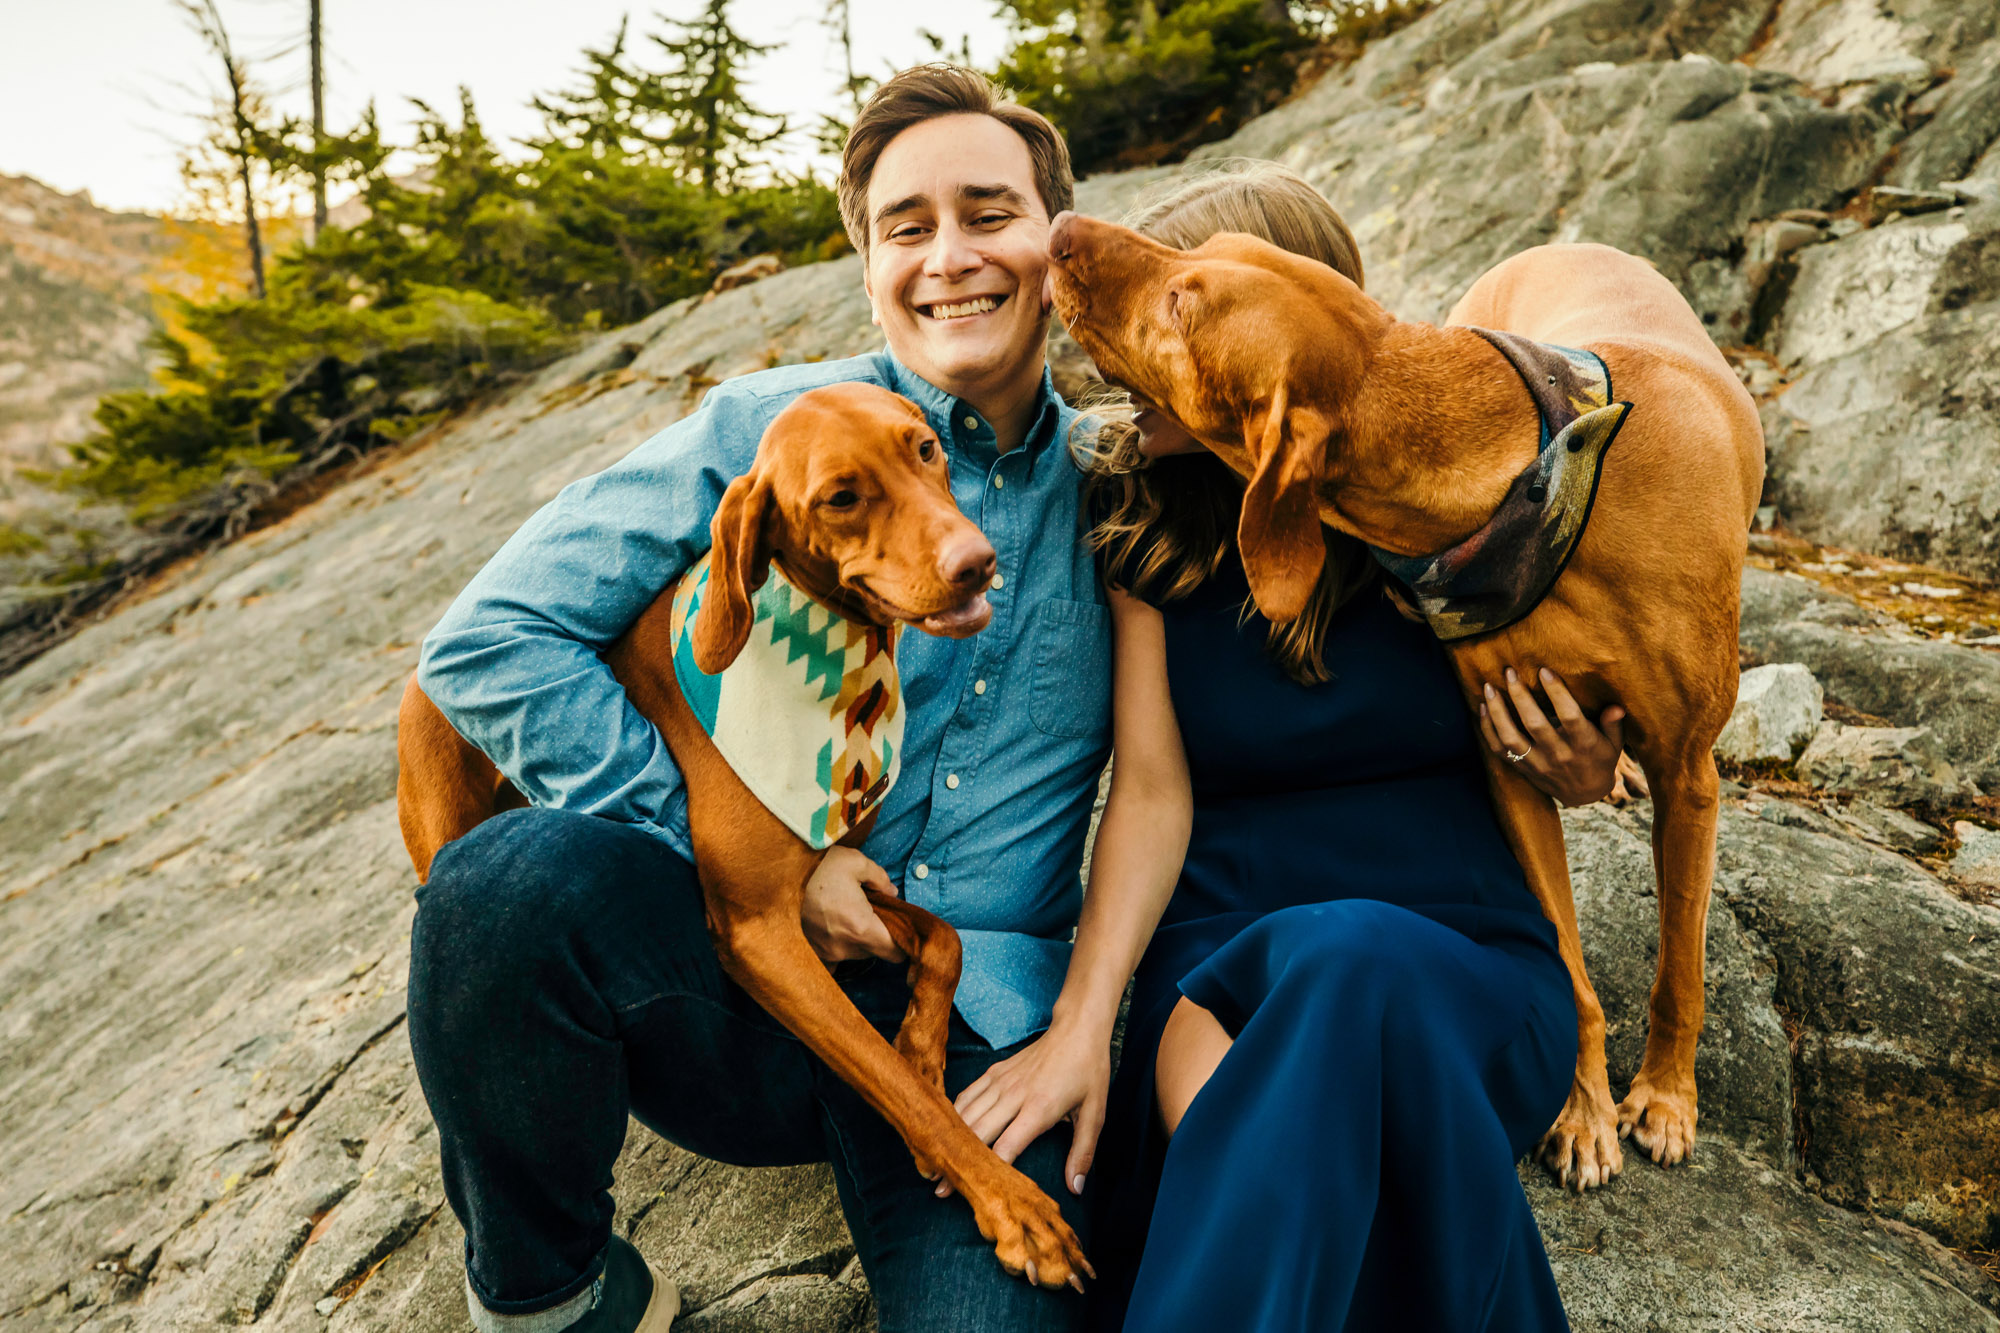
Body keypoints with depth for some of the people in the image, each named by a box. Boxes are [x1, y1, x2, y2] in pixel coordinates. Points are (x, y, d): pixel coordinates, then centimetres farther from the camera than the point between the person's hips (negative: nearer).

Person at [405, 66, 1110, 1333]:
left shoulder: (1109, 489, 7)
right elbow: (491, 640, -8)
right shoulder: (775, 431, -2)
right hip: (735, 975, 0)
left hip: (978, 1026, 1)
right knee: (517, 878, -31)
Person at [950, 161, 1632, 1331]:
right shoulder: (1144, 523, 2)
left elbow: (1546, 755, 14)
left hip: (1466, 971, 0)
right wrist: (1082, 1023, -16)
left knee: (1353, 967, -36)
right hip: (1226, 963, 0)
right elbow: (1151, 791, -4)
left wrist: (1580, 773, -11)